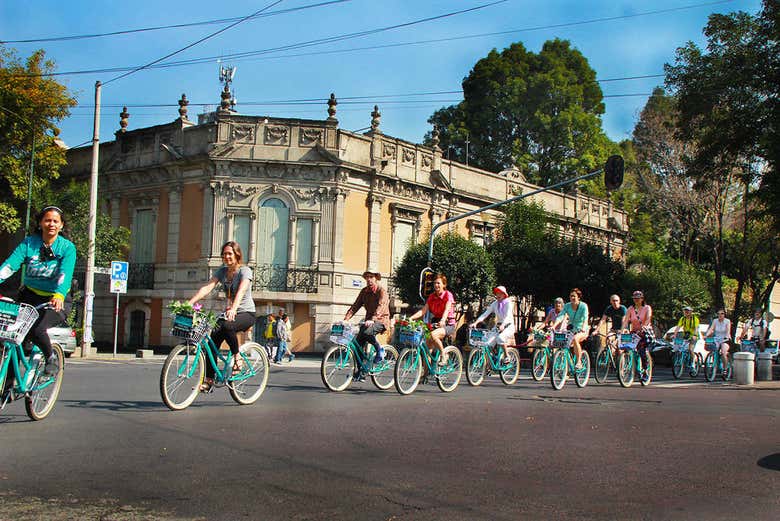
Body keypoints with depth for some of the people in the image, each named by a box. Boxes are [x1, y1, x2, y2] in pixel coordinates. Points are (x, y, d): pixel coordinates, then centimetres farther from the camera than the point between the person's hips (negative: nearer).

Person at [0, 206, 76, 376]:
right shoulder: (29, 243, -1)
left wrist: (59, 295, -43)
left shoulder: (67, 247, -8)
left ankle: (51, 358, 3)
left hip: (56, 300, -3)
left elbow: (65, 274, -24)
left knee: (36, 329, -27)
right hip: (30, 296, 3)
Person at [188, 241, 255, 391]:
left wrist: (233, 309, -48)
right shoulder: (222, 271, 6)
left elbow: (241, 291, -30)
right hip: (229, 312, 6)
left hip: (246, 313, -6)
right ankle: (208, 380, -10)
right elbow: (207, 288, -6)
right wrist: (189, 303, -22)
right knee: (213, 338, -14)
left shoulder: (245, 271, -11)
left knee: (227, 326, -36)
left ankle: (237, 358, -16)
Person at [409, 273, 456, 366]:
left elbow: (447, 310, -25)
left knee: (433, 335, -35)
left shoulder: (448, 295, -8)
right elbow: (423, 311, 0)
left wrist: (442, 321, -44)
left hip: (448, 325, -6)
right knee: (427, 345, -7)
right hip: (435, 324, 6)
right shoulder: (432, 296, 8)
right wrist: (411, 318, -16)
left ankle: (443, 355, -15)